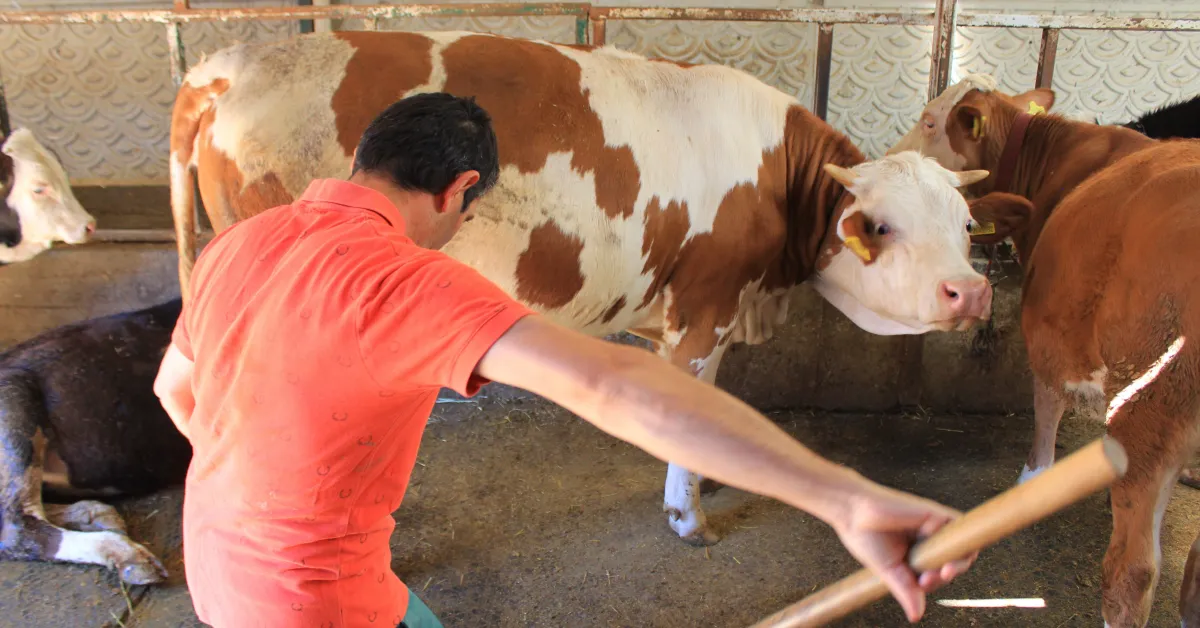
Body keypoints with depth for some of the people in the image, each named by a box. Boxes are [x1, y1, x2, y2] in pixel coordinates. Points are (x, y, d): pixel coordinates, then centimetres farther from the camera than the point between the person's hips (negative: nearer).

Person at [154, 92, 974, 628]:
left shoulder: (235, 245, -5)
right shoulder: (404, 279, -31)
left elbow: (175, 389, 12)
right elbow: (609, 384, -45)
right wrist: (845, 498, -51)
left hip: (215, 554, 8)